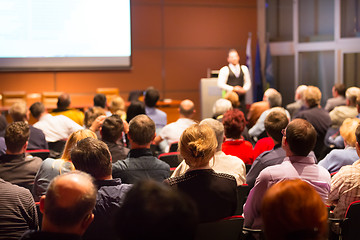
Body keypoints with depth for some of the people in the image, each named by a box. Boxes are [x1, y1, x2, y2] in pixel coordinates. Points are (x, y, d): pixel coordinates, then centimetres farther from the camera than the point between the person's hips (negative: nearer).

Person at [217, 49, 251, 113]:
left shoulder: (244, 68, 12)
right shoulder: (224, 70, -1)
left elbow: (248, 82, 15)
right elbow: (220, 84, -8)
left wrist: (244, 89, -5)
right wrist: (233, 88, -15)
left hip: (241, 96, 4)